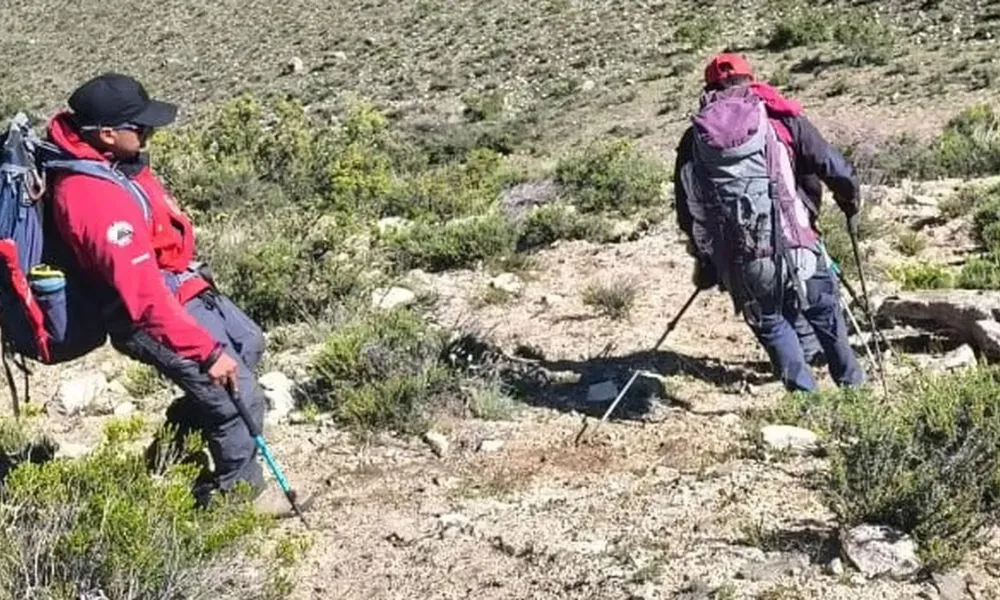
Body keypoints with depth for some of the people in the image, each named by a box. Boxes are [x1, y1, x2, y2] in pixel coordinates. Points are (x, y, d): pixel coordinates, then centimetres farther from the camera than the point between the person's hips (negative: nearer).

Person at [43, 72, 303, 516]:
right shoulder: (98, 200, -34)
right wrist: (207, 351, -28)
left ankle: (175, 441, 36)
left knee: (249, 345, 25)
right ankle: (237, 489, 19)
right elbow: (144, 297, -33)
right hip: (149, 315, -10)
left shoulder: (104, 157, -5)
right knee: (239, 395, -6)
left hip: (179, 287, 10)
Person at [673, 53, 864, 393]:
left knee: (771, 324, 22)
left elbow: (687, 214, 13)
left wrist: (704, 262, 26)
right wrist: (852, 206, 23)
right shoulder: (782, 120, 5)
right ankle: (852, 385, 33)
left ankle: (805, 393, 22)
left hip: (738, 264, 1)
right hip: (792, 247, -1)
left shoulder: (692, 141, 10)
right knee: (825, 313, 22)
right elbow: (837, 171, 3)